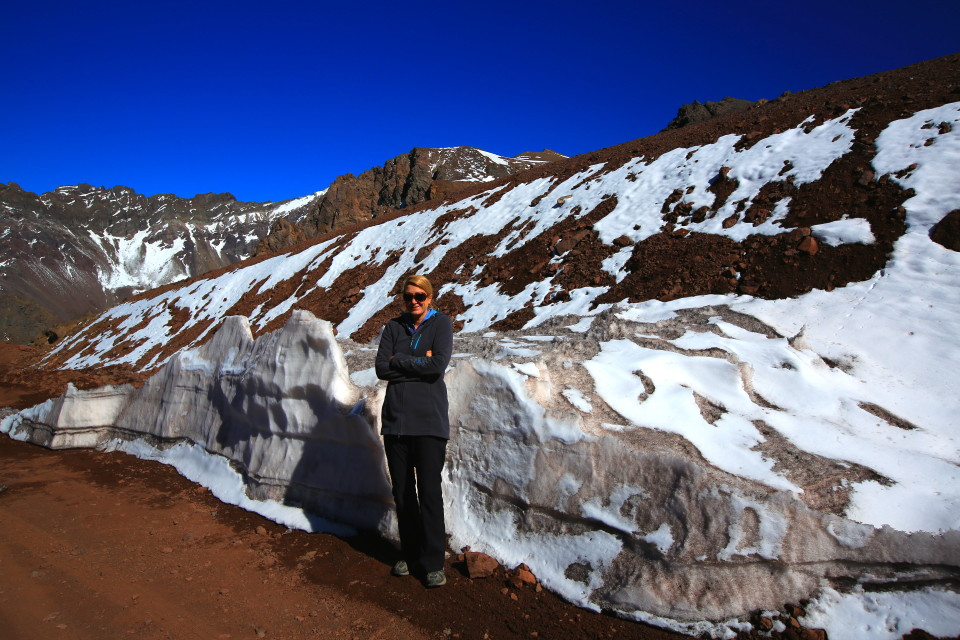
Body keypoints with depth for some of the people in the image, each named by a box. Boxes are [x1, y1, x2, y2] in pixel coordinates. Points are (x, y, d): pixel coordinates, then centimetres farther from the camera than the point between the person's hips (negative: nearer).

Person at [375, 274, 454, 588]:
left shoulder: (441, 324, 1)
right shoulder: (393, 327, 10)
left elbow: (438, 365, -14)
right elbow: (382, 369, -1)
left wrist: (399, 360, -5)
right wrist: (419, 363, -8)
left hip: (428, 419, -3)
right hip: (396, 417, 4)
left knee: (429, 490, -3)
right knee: (402, 490, 11)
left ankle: (433, 562, 11)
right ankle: (409, 554, 27)